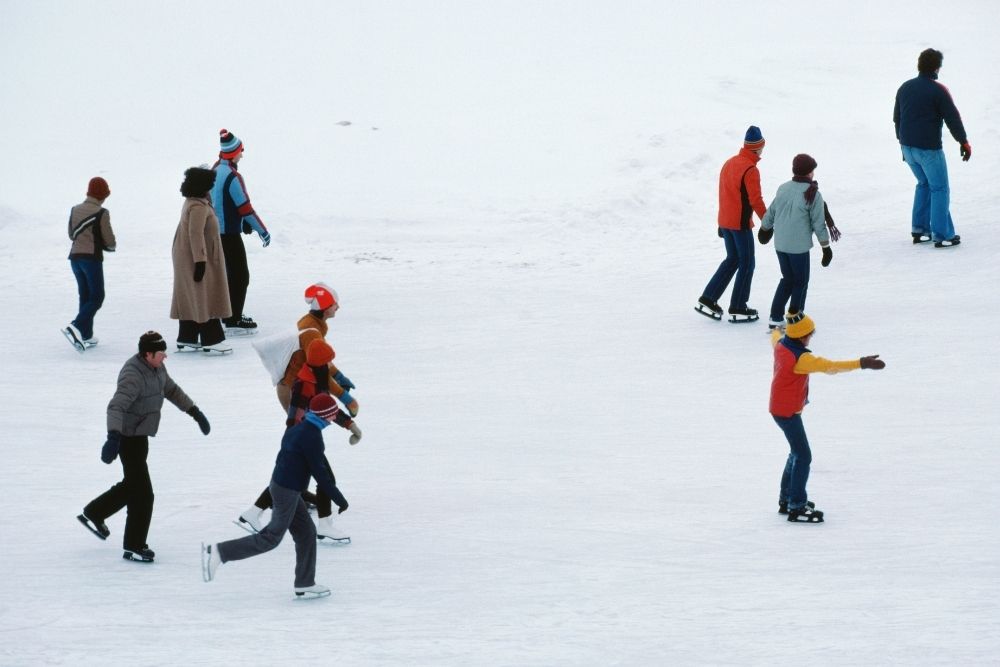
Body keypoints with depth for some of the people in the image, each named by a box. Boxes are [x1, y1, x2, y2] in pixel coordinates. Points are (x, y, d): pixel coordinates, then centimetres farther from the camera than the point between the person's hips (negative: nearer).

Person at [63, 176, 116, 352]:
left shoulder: (75, 210, 7)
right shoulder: (101, 213, -12)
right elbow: (109, 241, -8)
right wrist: (110, 247, 13)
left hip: (75, 256, 7)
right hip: (92, 258, -7)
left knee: (85, 296, 15)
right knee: (97, 297, -2)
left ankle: (86, 336, 15)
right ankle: (76, 327, -21)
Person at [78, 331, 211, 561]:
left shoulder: (156, 368, 2)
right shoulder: (133, 375, -27)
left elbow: (172, 390, 20)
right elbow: (117, 406, -38)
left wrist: (195, 412, 23)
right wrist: (113, 436, -52)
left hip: (141, 436, 10)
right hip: (129, 437, -10)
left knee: (132, 484, 25)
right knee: (143, 494, -5)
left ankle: (93, 514, 43)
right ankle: (133, 547, 5)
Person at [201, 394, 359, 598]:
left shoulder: (300, 428, 10)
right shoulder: (312, 436, -19)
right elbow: (319, 471, -18)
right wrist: (337, 496, -11)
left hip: (280, 484, 10)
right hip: (288, 490, -10)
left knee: (306, 532, 14)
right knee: (271, 538, -5)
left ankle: (305, 585, 18)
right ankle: (218, 552, -8)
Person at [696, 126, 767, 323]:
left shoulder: (729, 163, 8)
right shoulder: (750, 170, -19)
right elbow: (756, 201, -21)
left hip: (725, 221, 8)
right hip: (741, 223, -8)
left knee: (732, 259, 19)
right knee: (746, 263, 4)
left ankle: (708, 299, 15)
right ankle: (738, 309, 8)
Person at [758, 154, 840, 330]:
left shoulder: (783, 189, 5)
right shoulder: (812, 194, -12)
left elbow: (771, 212, 15)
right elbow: (818, 223, -10)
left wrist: (765, 228, 34)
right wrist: (826, 247, -1)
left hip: (780, 243, 6)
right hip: (799, 246, -6)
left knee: (787, 279, 19)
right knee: (800, 282, 8)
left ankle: (775, 319, 18)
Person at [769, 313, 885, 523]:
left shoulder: (780, 343, 2)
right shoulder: (801, 358, -27)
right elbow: (830, 366, -33)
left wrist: (777, 331, 53)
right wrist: (861, 363, -36)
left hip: (779, 408, 10)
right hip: (788, 411, -10)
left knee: (797, 452, 22)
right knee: (803, 456, -8)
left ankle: (786, 499, 32)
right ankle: (796, 508, -8)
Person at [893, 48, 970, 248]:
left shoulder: (905, 88, 7)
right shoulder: (938, 91, -14)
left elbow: (896, 117, 18)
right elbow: (953, 119, -12)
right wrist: (964, 142, 1)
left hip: (907, 147, 7)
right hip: (929, 148, -7)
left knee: (924, 183, 23)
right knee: (939, 188, 3)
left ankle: (919, 230, 21)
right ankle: (942, 235, 1)